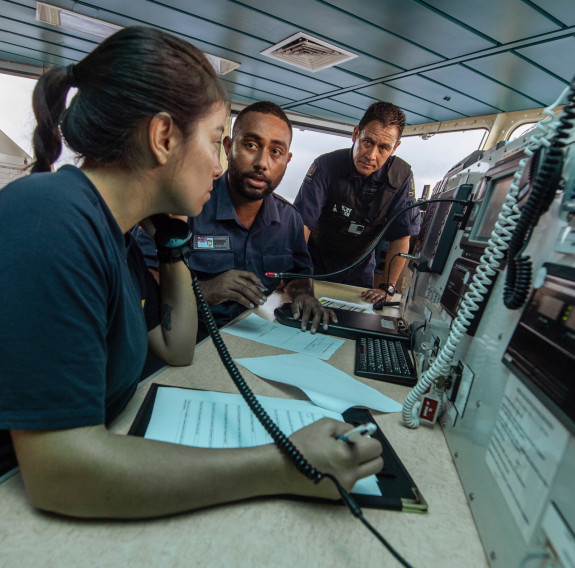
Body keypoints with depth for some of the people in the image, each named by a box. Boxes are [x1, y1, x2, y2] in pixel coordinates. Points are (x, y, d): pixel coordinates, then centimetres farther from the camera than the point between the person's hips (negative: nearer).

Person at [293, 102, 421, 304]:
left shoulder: (401, 176, -16)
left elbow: (401, 237, -13)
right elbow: (302, 223, -27)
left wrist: (387, 287, -17)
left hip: (360, 268, 2)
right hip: (316, 262, -1)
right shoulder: (326, 166, -22)